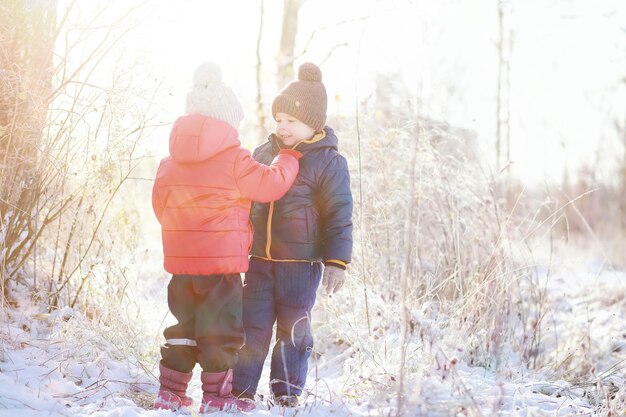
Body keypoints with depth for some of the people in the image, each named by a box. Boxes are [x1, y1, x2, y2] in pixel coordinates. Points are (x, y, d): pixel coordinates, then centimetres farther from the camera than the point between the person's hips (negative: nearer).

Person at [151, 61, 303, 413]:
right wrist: (289, 158, 10)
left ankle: (170, 393, 19)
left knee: (184, 326, 16)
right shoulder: (234, 159, -13)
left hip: (181, 259, 6)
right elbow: (271, 184, -8)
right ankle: (216, 397, 7)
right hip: (222, 260, -6)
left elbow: (160, 202, 14)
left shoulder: (172, 162, 6)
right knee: (221, 330, 3)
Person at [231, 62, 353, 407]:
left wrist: (336, 260, -10)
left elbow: (339, 216, -6)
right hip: (260, 258, 4)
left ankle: (287, 391, 18)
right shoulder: (264, 153, 9)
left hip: (301, 262, -4)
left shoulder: (329, 162, -6)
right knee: (251, 324, 5)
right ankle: (240, 388, 12)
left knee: (294, 328, 6)